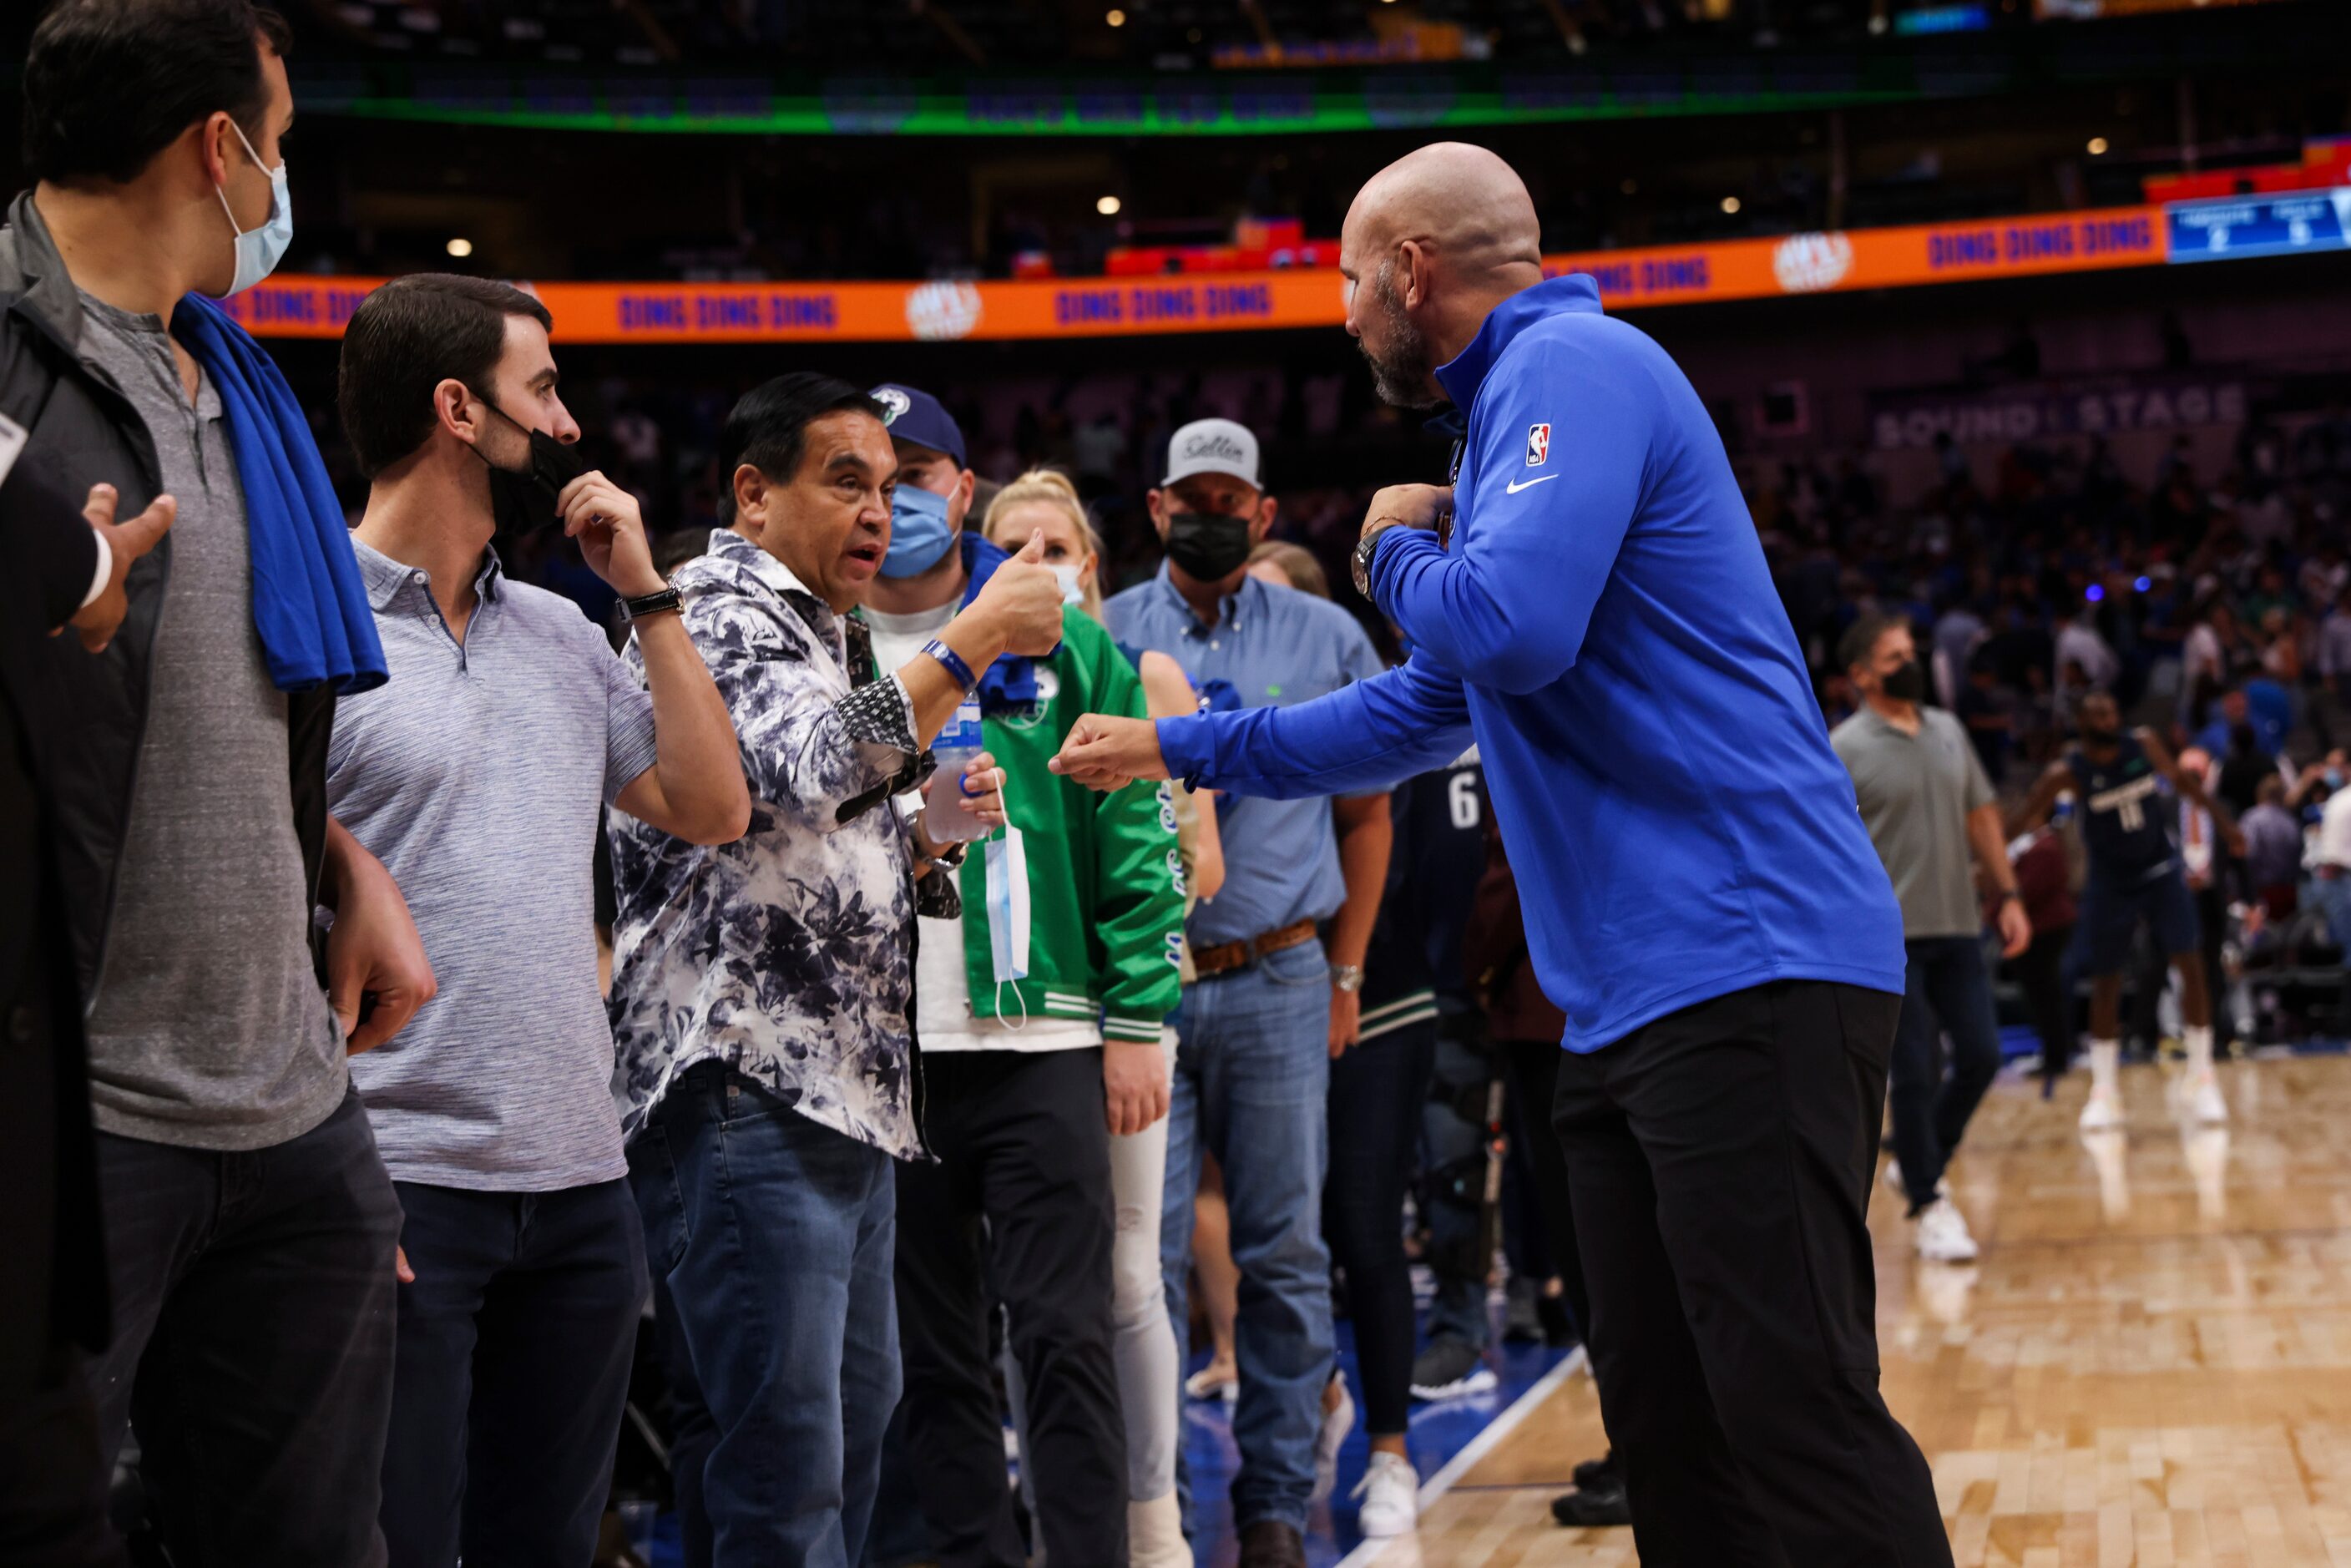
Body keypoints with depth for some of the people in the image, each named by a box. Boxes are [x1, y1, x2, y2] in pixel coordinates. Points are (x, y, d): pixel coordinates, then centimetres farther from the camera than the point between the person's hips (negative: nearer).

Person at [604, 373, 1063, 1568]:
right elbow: (812, 769, -24)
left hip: (847, 1097, 11)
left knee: (855, 1417, 14)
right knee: (782, 1462, -12)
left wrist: (929, 827, 10)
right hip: (745, 1093, -11)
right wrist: (972, 641, -18)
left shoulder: (818, 633, 25)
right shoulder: (717, 606, -6)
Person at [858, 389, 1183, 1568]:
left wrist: (1137, 1024, -3)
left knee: (1063, 1337, -3)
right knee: (929, 1354, 8)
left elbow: (1136, 840, 3)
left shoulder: (1060, 644, 5)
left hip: (1037, 1041, -2)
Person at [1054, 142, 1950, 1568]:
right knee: (1668, 1426, 10)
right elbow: (1425, 709, 35)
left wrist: (1397, 548, 1)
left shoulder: (1573, 362, -6)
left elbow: (1511, 630, -22)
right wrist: (1178, 750, 39)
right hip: (1632, 1004, 11)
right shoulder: (1518, 405, 25)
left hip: (1743, 965, -11)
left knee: (1800, 1417, -13)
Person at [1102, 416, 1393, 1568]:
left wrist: (1345, 973, 6)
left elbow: (1365, 811, 12)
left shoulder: (1328, 639, 9)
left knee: (1285, 1255, 4)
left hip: (1278, 983, 1)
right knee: (1139, 1255, -2)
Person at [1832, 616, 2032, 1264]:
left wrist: (2009, 896, 11)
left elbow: (1982, 817, 17)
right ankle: (1928, 1205, 11)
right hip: (1892, 938, -6)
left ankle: (1918, 1163, 27)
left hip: (1958, 929, 6)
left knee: (1981, 1057, 5)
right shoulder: (1844, 749, -8)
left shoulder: (1949, 732, 11)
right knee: (1917, 1074, -3)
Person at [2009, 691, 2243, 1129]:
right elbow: (2020, 822, -18)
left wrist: (2223, 820, 12)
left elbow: (2181, 780, 10)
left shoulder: (2143, 744, -8)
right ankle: (2104, 1092, 15)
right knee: (2105, 982, 3)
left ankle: (2200, 1079, 4)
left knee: (2190, 964, -8)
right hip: (2110, 883, -2)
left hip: (2160, 871, 2)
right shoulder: (2067, 772, -16)